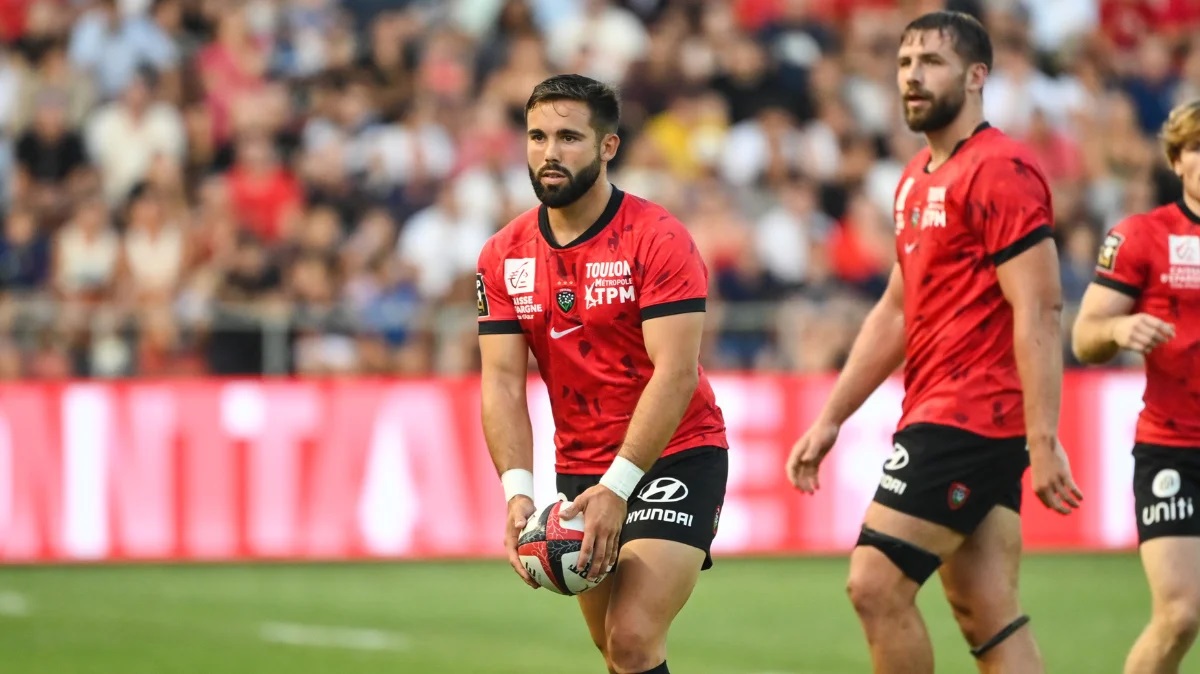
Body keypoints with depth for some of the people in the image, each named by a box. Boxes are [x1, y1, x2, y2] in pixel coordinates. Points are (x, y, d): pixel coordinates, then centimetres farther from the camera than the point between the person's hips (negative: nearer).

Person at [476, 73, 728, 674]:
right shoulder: (504, 257, 1)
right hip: (579, 470, 6)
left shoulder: (658, 239, -15)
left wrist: (618, 487, -28)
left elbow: (676, 373, -21)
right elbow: (503, 382, -2)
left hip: (673, 458, -6)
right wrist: (517, 489, -18)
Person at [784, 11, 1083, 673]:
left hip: (963, 419, -9)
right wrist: (830, 420, 20)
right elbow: (896, 313, 24)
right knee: (989, 619, 5)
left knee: (875, 587, -11)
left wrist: (1043, 442, -23)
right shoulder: (917, 179, 18)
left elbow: (1038, 313, -18)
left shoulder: (999, 171, -12)